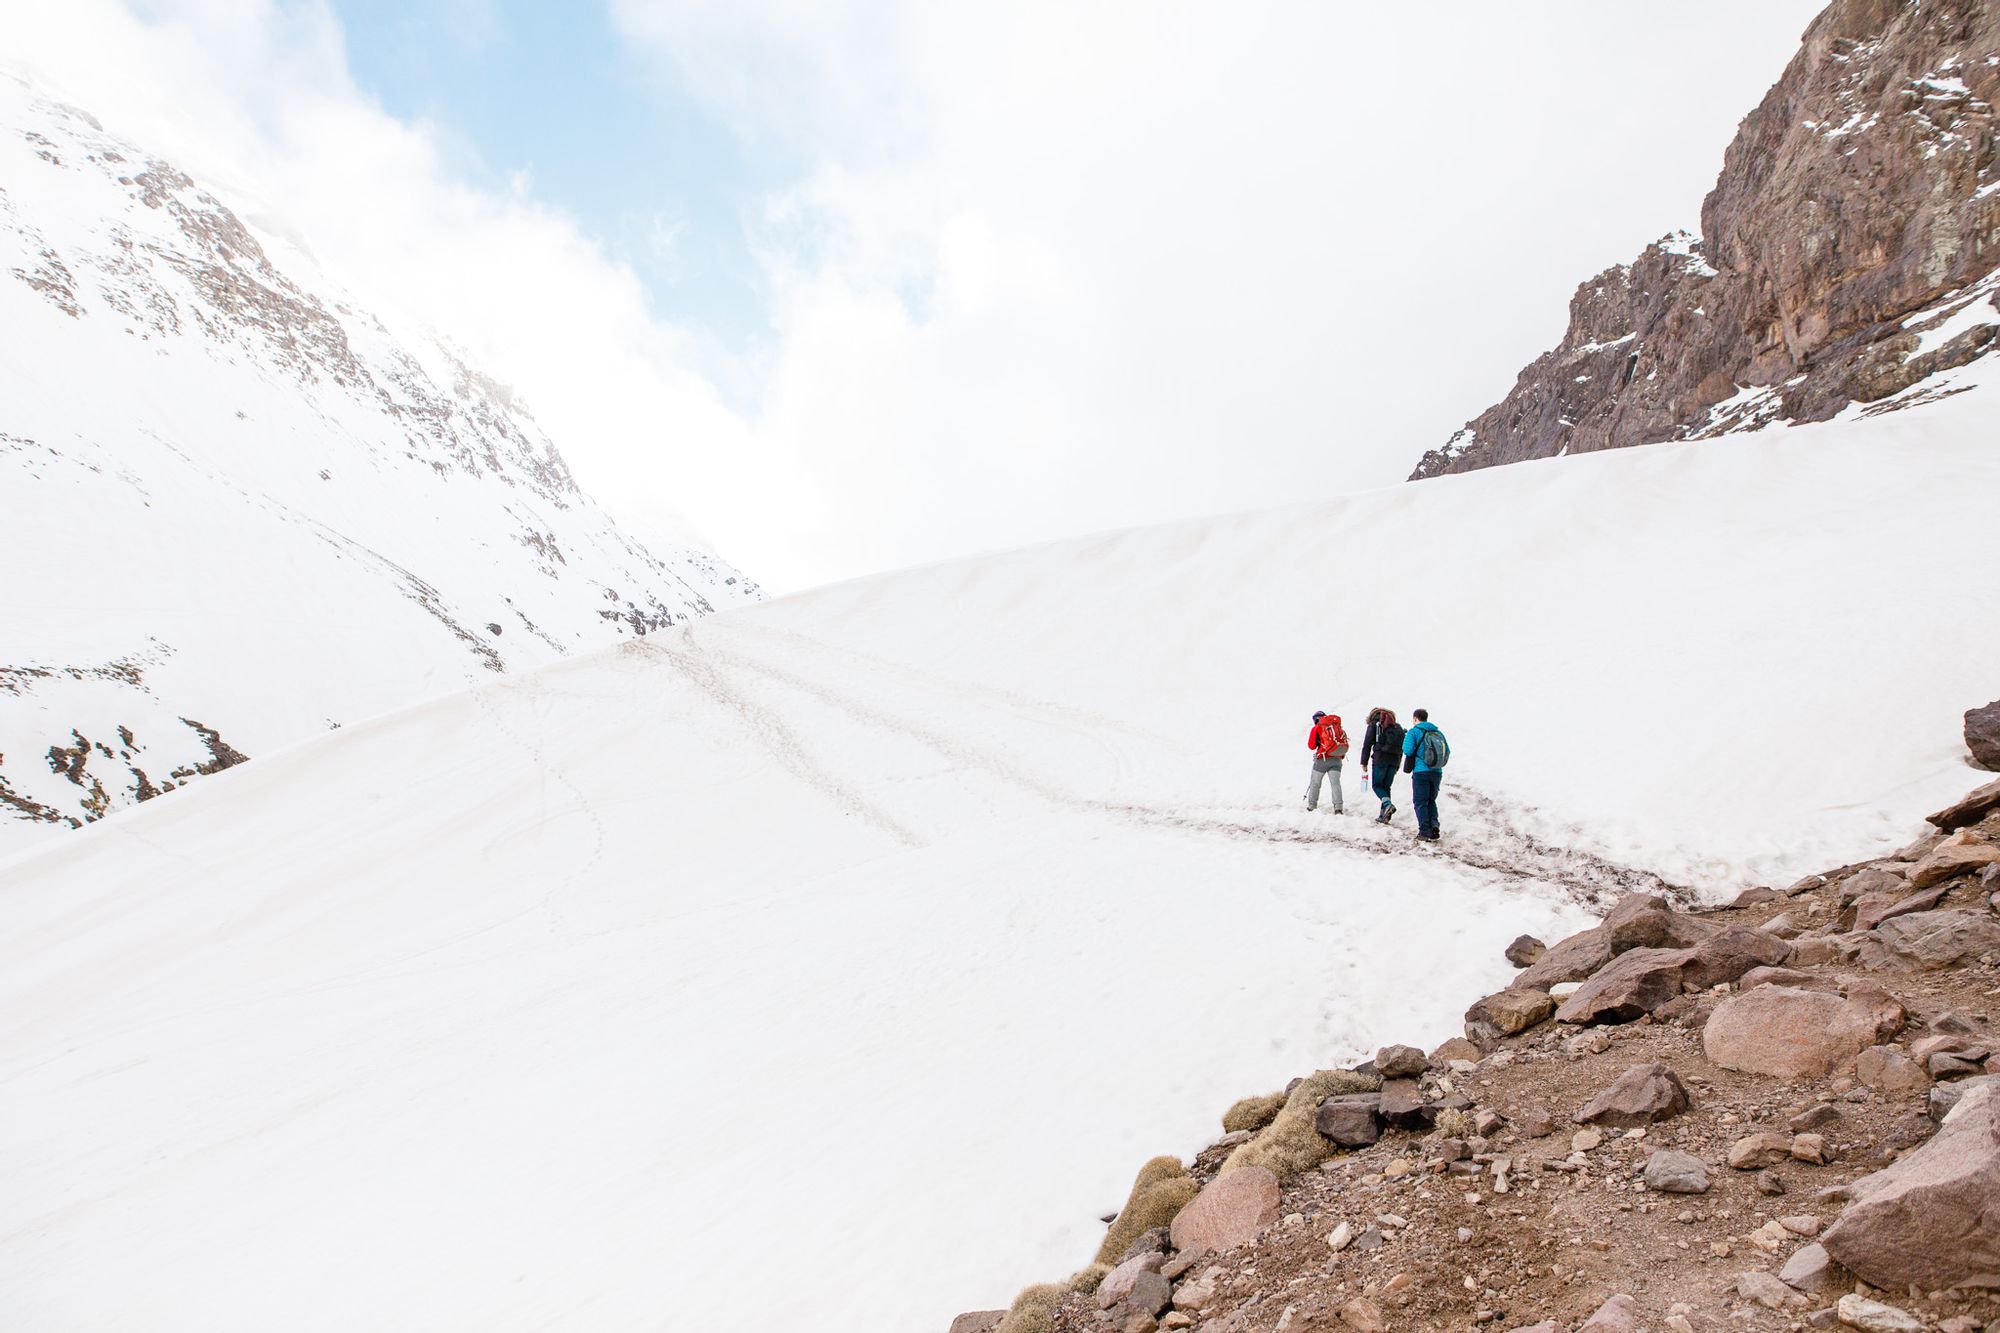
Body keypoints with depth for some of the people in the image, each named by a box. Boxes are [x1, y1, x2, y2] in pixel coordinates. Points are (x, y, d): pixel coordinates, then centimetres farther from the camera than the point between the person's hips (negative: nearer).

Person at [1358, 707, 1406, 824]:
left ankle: (1388, 804, -23)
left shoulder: (1374, 724, 4)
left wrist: (1364, 762, 1)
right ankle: (1384, 816, 5)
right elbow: (1401, 747, 17)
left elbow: (1367, 744, -2)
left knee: (1377, 785, 4)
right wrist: (1397, 765, 19)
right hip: (1394, 760, 5)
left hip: (1380, 758, -5)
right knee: (1386, 786, 11)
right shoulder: (1397, 726, 19)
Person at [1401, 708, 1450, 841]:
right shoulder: (1438, 732, 9)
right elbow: (1447, 751, 9)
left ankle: (1425, 832, -3)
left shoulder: (1414, 732, -5)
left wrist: (1406, 736, 7)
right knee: (1431, 801, 17)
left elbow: (1407, 750, -13)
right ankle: (1434, 826, -1)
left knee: (1420, 802, 3)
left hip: (1421, 771, -5)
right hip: (1437, 772, 5)